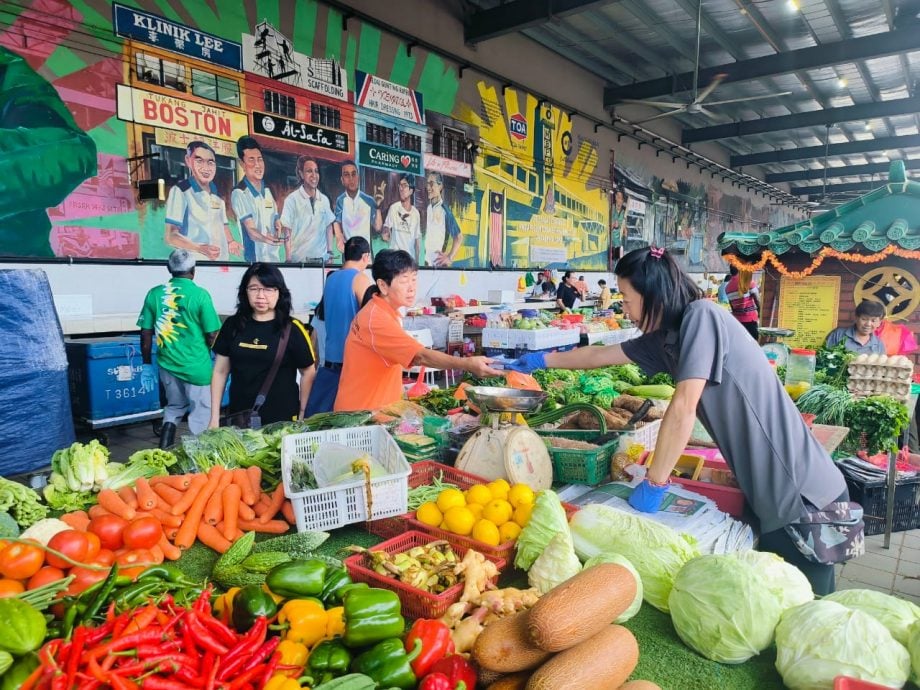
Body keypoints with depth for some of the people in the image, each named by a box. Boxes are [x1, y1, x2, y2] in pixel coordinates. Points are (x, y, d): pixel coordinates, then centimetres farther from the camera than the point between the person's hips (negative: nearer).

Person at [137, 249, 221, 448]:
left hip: (167, 365, 5)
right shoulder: (200, 295, -12)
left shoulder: (154, 294, 0)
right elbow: (212, 336, -10)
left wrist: (147, 363, 15)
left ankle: (164, 452, 15)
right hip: (196, 367, -5)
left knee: (174, 407, 24)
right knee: (201, 415, 8)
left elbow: (146, 335, 3)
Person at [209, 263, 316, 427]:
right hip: (239, 417, 3)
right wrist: (214, 418, 5)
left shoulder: (292, 329, -8)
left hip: (282, 420, -3)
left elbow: (308, 372, 0)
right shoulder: (232, 325, 1)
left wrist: (302, 413, 3)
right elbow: (220, 371, 7)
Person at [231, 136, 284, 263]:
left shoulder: (267, 190, 10)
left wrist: (279, 234, -8)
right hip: (256, 259, -6)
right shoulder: (239, 193, -10)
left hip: (275, 256, 6)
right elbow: (251, 230, -18)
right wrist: (266, 239, -38)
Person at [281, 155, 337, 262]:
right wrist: (289, 259, -8)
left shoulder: (324, 199, 6)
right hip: (299, 258, -3)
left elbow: (328, 227, 11)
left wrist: (330, 252, 6)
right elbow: (287, 232, -4)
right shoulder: (292, 199, -4)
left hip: (321, 257, 3)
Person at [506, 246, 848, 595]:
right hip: (770, 490, 8)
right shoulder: (667, 337, 7)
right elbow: (600, 355, 21)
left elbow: (683, 408, -23)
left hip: (801, 492, -8)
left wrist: (654, 483, -15)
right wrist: (540, 360, 32)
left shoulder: (702, 315, -17)